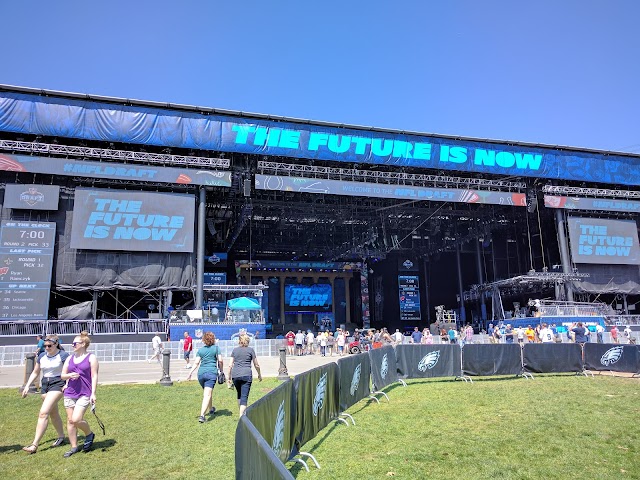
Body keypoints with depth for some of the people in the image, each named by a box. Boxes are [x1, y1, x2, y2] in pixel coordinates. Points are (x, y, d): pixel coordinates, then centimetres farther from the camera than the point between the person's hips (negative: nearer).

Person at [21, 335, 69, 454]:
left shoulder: (63, 355, -10)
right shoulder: (42, 356, 8)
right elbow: (35, 373, 18)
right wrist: (27, 386, 9)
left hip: (58, 384, -7)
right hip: (45, 385, 7)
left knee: (43, 413, -17)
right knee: (53, 413, 17)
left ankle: (35, 444, -15)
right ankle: (61, 436, 34)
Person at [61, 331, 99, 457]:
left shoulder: (91, 358, -3)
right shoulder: (69, 358, 12)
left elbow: (94, 376, -7)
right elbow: (62, 375, 15)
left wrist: (93, 393, -13)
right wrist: (69, 375, -9)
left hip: (85, 394, -6)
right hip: (70, 393, 6)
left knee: (76, 419, -15)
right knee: (70, 420, 7)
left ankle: (89, 434, 13)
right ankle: (74, 447, 20)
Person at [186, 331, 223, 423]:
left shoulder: (200, 350, 10)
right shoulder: (216, 348, 3)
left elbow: (196, 363, -1)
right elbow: (220, 360, -3)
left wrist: (190, 373, -2)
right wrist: (221, 371, 9)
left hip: (201, 373, 4)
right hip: (212, 372, -4)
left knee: (206, 393, 23)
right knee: (207, 394, -9)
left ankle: (211, 409, 41)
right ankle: (202, 415, -21)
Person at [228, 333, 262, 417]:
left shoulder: (235, 350, 10)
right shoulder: (250, 350, 4)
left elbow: (230, 365, 7)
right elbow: (256, 365, 7)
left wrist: (229, 377, 14)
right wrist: (259, 374, 21)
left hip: (235, 375, 3)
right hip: (246, 375, -3)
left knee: (239, 394, 23)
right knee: (244, 396, -5)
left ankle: (241, 413, 32)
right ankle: (241, 416, -16)